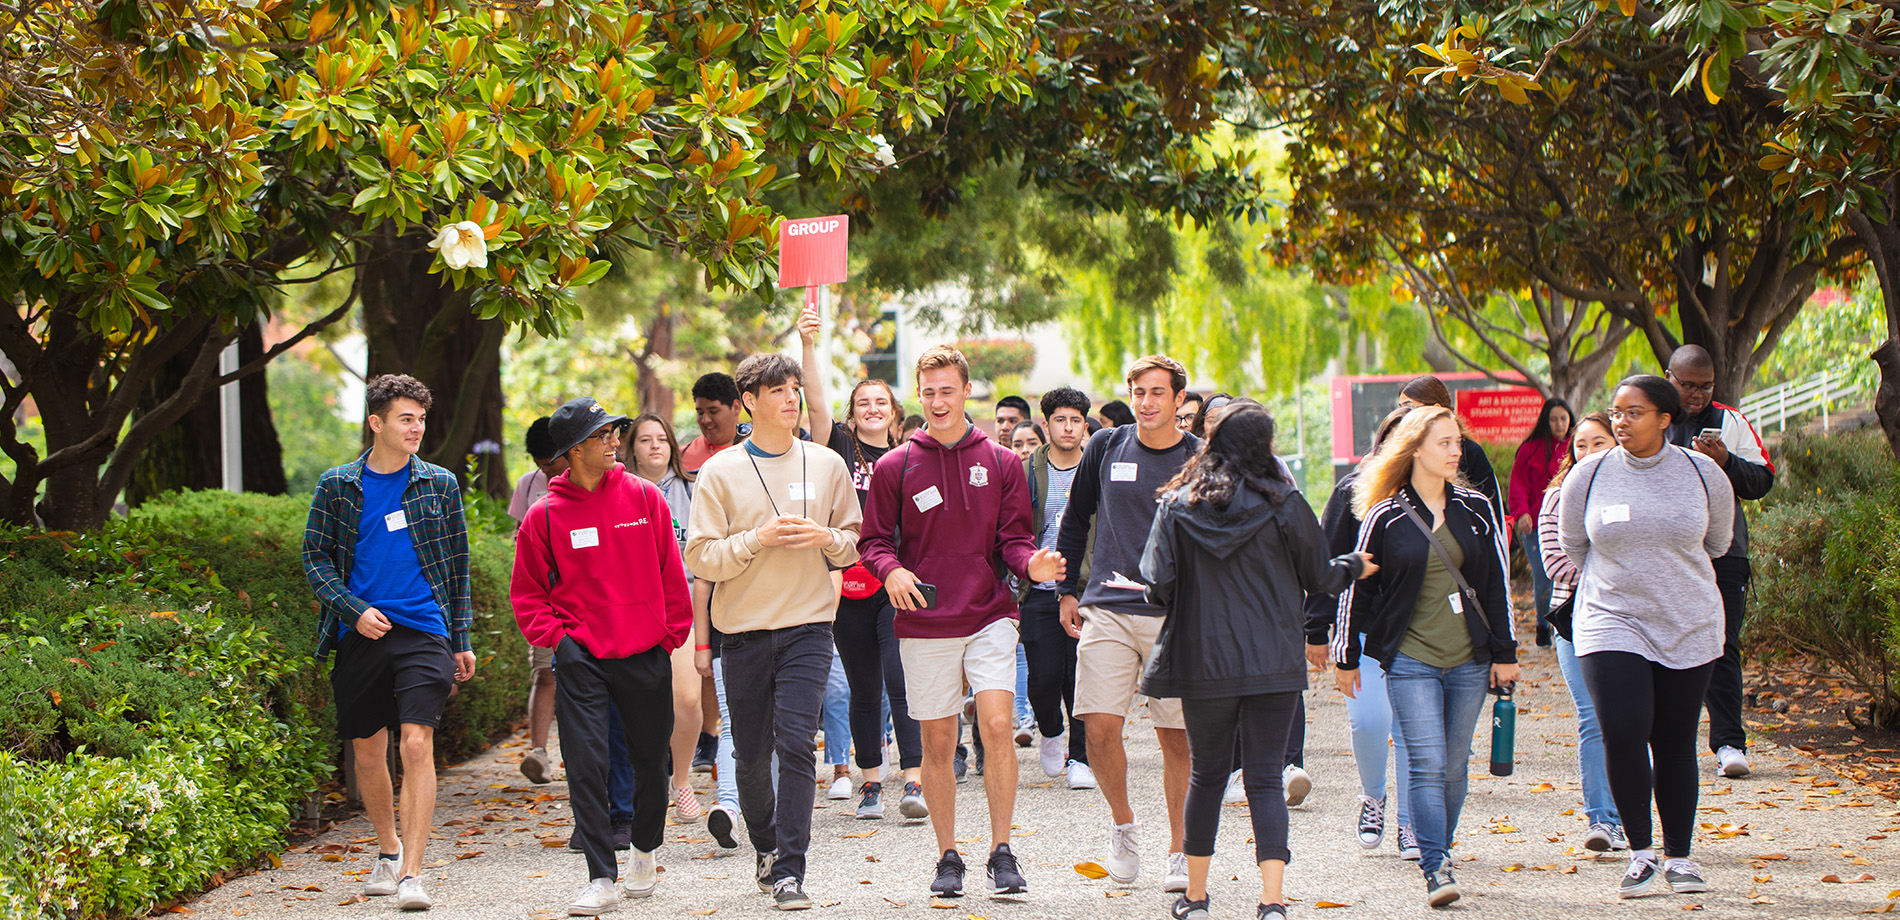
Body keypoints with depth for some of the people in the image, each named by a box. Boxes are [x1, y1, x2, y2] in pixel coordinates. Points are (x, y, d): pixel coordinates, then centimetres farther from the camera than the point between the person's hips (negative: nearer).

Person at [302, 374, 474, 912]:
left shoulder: (440, 484, 7)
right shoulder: (337, 485, 5)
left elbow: (457, 565, 12)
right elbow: (315, 558, 6)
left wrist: (461, 640, 9)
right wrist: (354, 610, -9)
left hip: (423, 631, -1)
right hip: (359, 635, 1)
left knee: (417, 745, -14)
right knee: (368, 752, 10)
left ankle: (411, 872, -15)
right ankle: (388, 851, 33)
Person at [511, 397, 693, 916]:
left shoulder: (643, 498, 1)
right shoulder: (545, 516, -2)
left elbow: (671, 574, 6)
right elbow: (527, 591, 7)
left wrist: (673, 634, 4)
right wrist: (553, 636, -5)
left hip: (646, 654, 1)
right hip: (581, 657, -1)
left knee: (651, 761, 11)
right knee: (586, 765, -9)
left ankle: (645, 849, 36)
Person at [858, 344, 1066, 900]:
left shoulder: (1000, 463, 6)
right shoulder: (895, 467, 4)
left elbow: (1013, 539, 7)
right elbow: (874, 540, 6)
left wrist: (1030, 563, -16)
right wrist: (891, 571, -15)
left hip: (989, 616, 0)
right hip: (924, 624, 0)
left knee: (997, 726, -14)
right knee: (937, 743, 4)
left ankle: (1002, 853, -5)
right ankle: (948, 857, 16)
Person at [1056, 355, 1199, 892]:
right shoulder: (1106, 449, 6)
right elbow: (1075, 519, 17)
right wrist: (1067, 591, 14)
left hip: (1176, 616, -1)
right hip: (1107, 610, 1)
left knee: (1177, 737, 0)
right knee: (1100, 727, -9)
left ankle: (1179, 850, 13)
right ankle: (1122, 825, 14)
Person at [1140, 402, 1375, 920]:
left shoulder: (1177, 506, -1)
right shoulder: (1283, 504, -4)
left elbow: (1159, 584, -7)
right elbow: (1319, 578, 4)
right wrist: (1355, 567, 25)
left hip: (1203, 663, 1)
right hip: (1274, 663, -1)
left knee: (1207, 774, 16)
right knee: (1265, 777, 1)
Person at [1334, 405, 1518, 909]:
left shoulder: (1476, 509, 6)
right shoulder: (1386, 517, -2)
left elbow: (1497, 582, 9)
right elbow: (1356, 588, 5)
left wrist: (1504, 652, 7)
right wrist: (1346, 656, 7)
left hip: (1468, 659, 3)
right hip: (1410, 659, -3)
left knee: (1453, 765, 8)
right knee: (1426, 763, -12)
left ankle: (1439, 855, 23)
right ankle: (1436, 870, -14)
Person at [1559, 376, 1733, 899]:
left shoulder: (1702, 473, -2)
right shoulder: (1590, 475, -2)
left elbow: (1717, 542, 17)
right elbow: (1572, 546, 14)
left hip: (1689, 629, 1)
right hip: (1611, 624, -1)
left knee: (1676, 744, 4)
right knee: (1623, 733, -15)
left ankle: (1679, 858, 16)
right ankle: (1641, 855, -3)